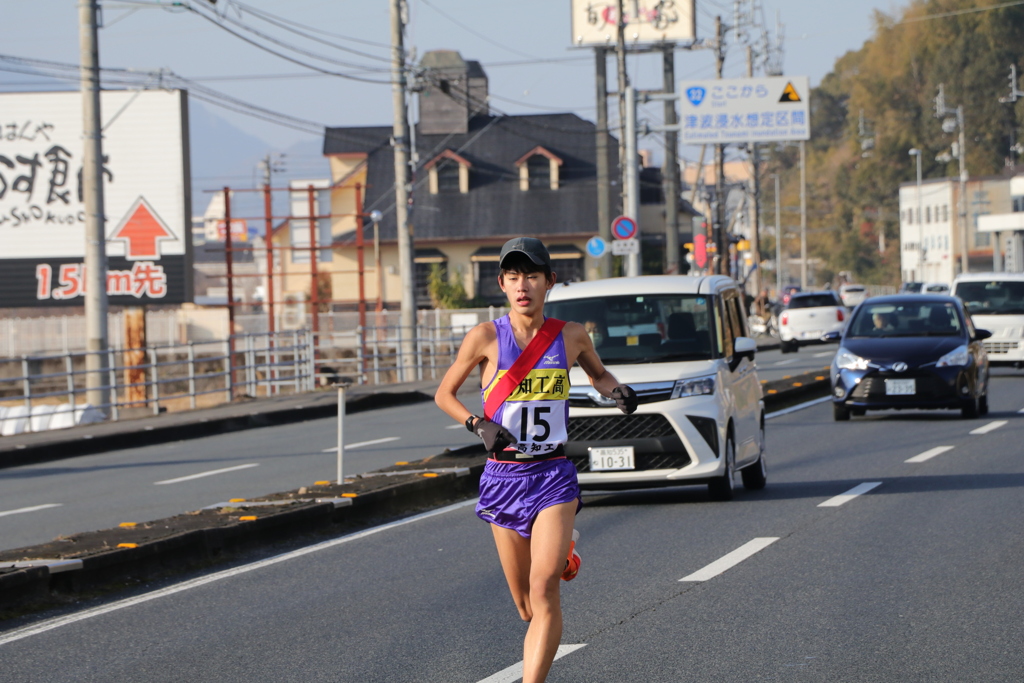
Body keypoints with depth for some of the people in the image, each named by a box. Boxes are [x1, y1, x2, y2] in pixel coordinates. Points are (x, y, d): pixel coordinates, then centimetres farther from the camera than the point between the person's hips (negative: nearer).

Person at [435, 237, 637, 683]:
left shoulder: (571, 336, 1)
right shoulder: (486, 337, -4)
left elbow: (597, 373, 22)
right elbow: (444, 394, 6)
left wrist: (618, 391, 0)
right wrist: (478, 425, -11)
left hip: (554, 477, -1)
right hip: (503, 476, 1)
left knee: (544, 588, -19)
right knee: (526, 607, 11)